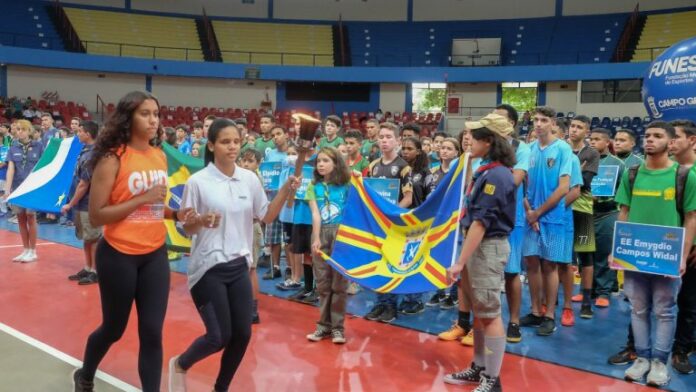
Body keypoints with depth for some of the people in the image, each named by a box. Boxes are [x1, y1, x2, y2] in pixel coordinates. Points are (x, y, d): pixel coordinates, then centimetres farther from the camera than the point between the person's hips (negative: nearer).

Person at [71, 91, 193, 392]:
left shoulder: (160, 157, 4)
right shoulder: (113, 158, -14)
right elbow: (96, 216, -18)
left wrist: (176, 214, -1)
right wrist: (142, 199, -23)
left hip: (155, 255, 4)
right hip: (118, 256, -4)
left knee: (152, 332, 3)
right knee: (114, 328, 16)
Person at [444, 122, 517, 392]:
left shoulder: (496, 175, -19)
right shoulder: (487, 170, 10)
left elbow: (481, 222, -23)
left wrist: (460, 262, -23)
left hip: (489, 247, -10)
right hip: (479, 245, 10)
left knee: (490, 313, -1)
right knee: (479, 310, 16)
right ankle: (479, 368, 29)